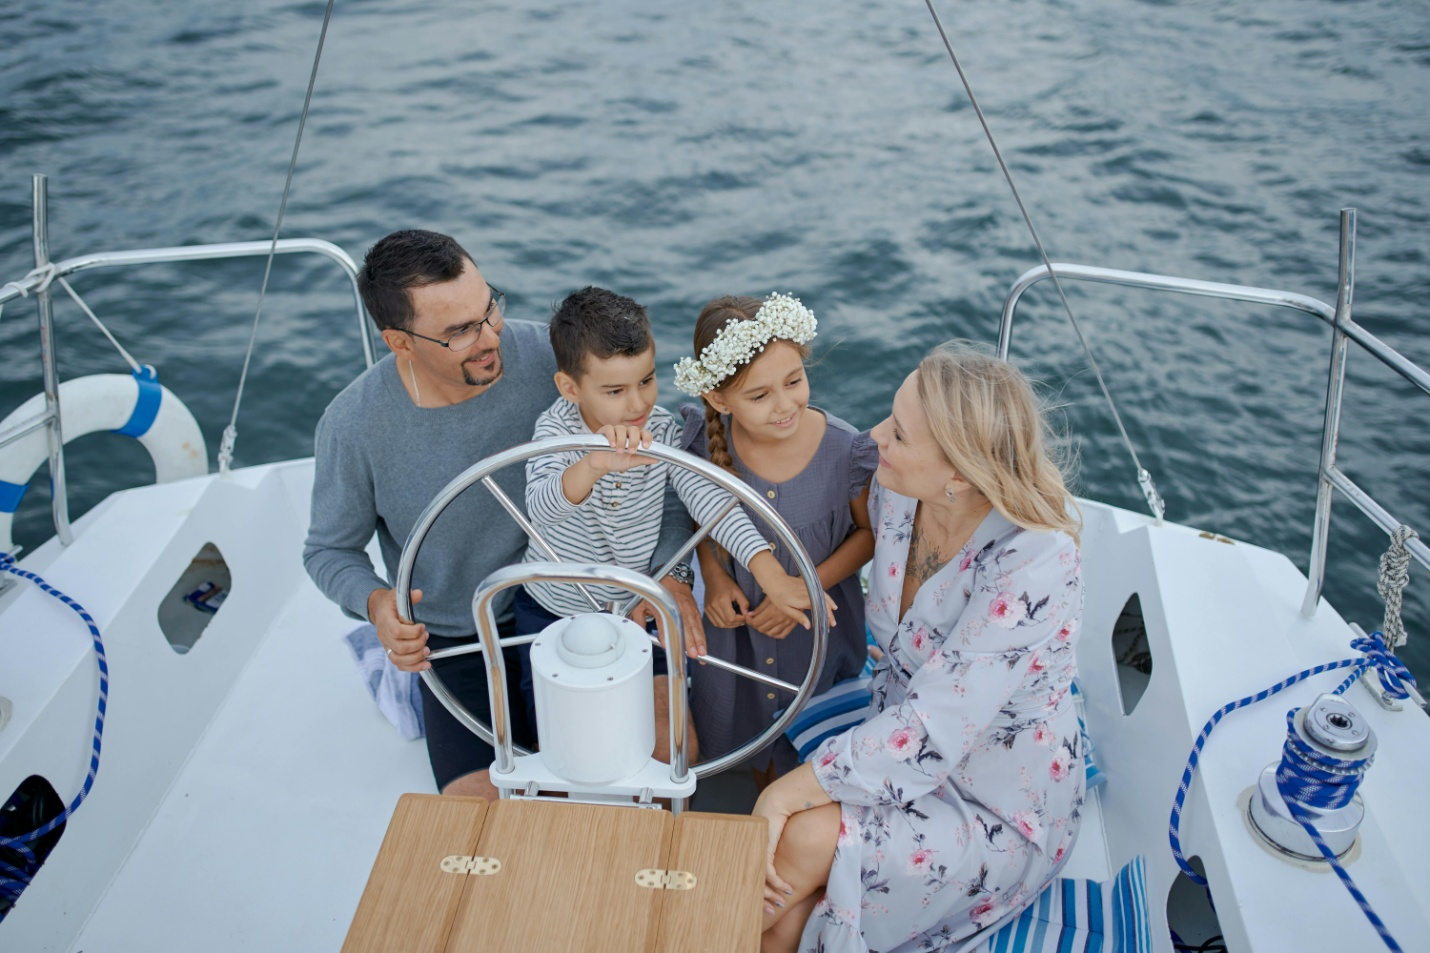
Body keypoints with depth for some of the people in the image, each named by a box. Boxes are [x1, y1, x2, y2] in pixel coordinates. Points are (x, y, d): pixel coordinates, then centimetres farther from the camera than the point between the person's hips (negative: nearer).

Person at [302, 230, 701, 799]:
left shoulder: (547, 357, -19)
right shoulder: (354, 426, -19)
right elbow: (330, 550, -3)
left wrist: (670, 570, -22)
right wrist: (375, 602, -26)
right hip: (460, 643, -1)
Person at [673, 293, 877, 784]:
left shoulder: (845, 450, -27)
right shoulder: (707, 441, -22)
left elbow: (869, 531, -9)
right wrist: (713, 575, -14)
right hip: (737, 622, 2)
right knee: (747, 727, 28)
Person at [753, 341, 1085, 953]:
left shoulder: (1034, 565, -32)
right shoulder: (895, 493, -12)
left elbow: (931, 734, -32)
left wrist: (782, 795, -26)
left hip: (1000, 817, -5)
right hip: (903, 749, 5)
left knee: (804, 838, -25)